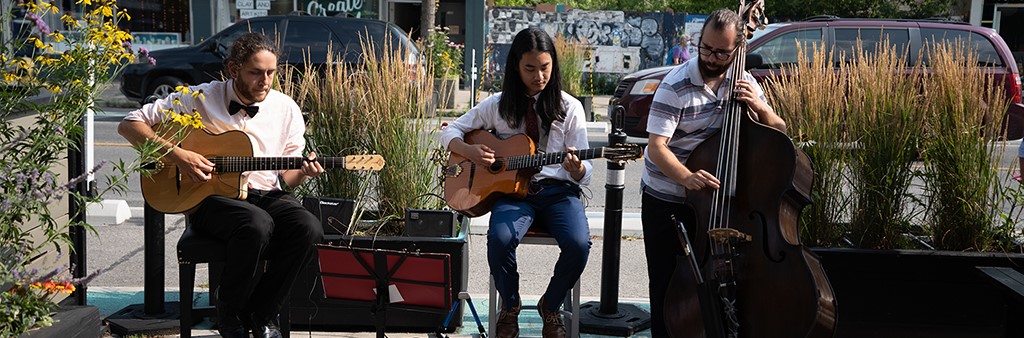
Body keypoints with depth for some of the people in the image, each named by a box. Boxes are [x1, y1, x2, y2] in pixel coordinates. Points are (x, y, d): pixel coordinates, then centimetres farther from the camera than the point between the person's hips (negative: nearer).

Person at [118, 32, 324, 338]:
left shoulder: (286, 109, 8)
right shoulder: (199, 98, -1)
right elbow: (129, 124, -1)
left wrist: (302, 172, -12)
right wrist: (176, 154, -15)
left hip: (265, 195, 4)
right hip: (209, 197, -4)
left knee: (308, 227, -29)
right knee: (257, 224, -37)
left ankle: (261, 313, -7)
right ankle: (230, 310, -7)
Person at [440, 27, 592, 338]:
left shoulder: (569, 107, 3)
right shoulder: (499, 105, 6)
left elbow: (584, 174, 2)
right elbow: (450, 132, 13)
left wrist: (577, 170, -23)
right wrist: (470, 151, -8)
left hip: (558, 190, 0)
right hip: (513, 189, 0)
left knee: (578, 243, -30)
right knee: (500, 238, -33)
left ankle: (550, 306, 2)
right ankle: (510, 307, -1)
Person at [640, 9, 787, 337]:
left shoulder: (742, 82, 1)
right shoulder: (676, 85, -16)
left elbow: (779, 132, 6)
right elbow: (656, 147, -22)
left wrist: (760, 107, -16)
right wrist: (686, 177, -40)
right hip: (665, 201, -4)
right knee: (667, 285, 1)